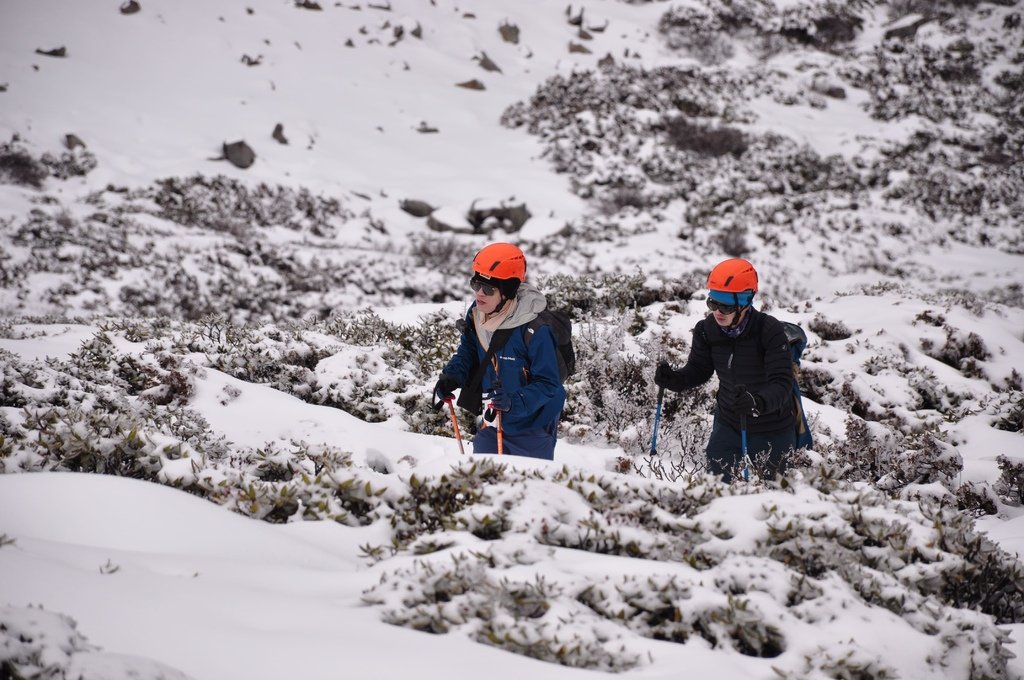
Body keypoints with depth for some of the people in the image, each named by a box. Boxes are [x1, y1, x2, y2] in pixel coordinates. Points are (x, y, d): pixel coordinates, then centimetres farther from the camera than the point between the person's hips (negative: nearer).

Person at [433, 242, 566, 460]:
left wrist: (514, 401, -37)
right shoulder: (476, 316, -6)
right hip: (490, 425, 6)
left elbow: (547, 384, -22)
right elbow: (467, 353, 13)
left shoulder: (534, 330, -27)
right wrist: (451, 377, -6)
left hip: (531, 430, -6)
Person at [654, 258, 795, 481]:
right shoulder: (707, 330, -12)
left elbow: (781, 383, -31)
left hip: (771, 430, -4)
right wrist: (672, 379, -19)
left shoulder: (771, 331, -26)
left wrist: (756, 402, -50)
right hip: (728, 424, 4)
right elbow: (698, 370, 2)